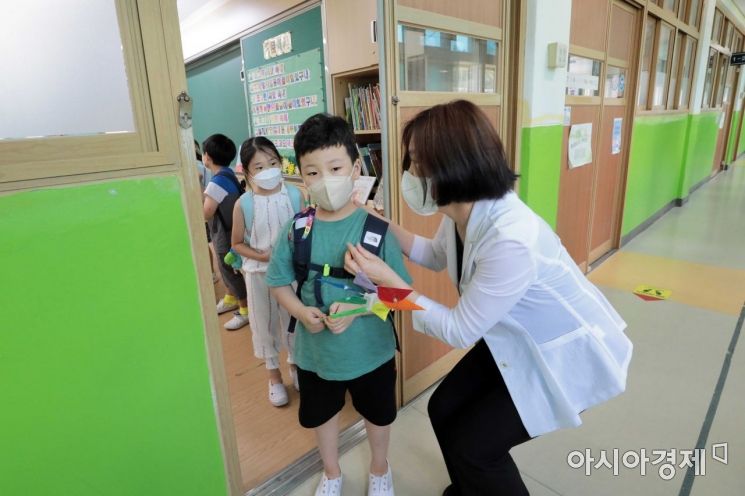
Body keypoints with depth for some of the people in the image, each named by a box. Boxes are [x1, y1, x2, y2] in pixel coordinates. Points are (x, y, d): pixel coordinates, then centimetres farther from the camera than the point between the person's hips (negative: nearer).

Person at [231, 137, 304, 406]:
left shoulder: (294, 195, -10)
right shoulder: (243, 204, -13)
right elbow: (237, 244, -3)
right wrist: (263, 256, -18)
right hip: (259, 273, 0)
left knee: (294, 319, 16)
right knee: (265, 323, 14)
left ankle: (295, 364, 43)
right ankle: (273, 374, 37)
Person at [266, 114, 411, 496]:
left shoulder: (375, 228, -19)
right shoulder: (298, 229, -12)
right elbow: (279, 282, -2)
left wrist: (357, 308, -29)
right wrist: (302, 312, -19)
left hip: (370, 351, -1)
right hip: (315, 351, 2)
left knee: (378, 414, 24)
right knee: (321, 414, 25)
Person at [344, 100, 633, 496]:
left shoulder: (511, 239, -38)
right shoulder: (464, 209, -12)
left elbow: (459, 331, -26)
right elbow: (437, 256, 10)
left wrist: (389, 280, -25)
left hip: (566, 355, -7)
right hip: (516, 339, 8)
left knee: (474, 445, -1)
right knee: (444, 409, 13)